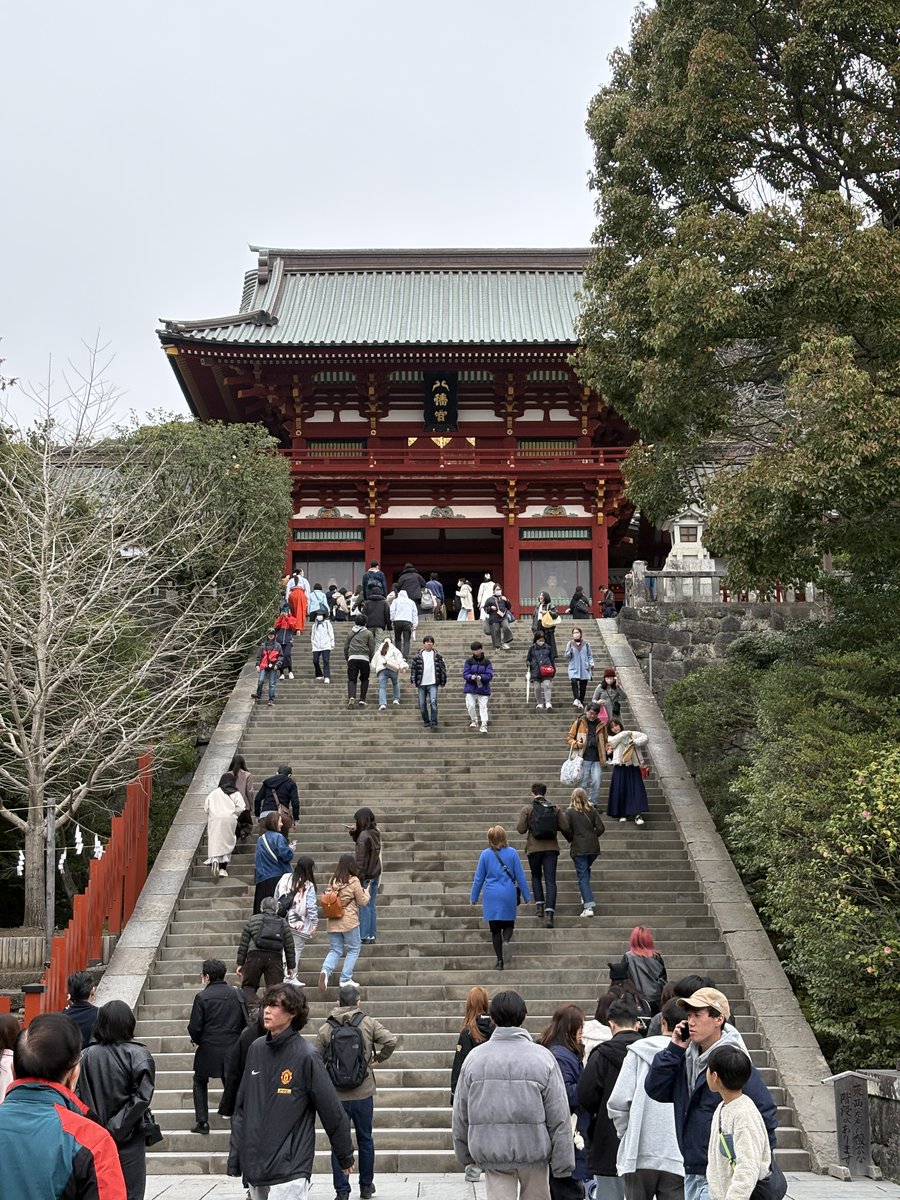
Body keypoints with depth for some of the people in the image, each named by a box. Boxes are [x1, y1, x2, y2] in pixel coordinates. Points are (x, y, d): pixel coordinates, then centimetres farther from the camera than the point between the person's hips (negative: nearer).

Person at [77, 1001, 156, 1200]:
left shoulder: (88, 1055, -2)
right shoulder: (138, 1054, -10)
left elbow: (78, 1094, -2)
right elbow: (142, 1097, -16)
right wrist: (117, 1126, -10)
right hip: (128, 1139, -3)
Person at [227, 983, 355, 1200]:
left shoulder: (306, 1057, -12)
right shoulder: (256, 1049, 5)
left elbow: (332, 1112, -6)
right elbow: (241, 1107, 11)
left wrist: (345, 1157, 1)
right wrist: (235, 1157, 9)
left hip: (289, 1171, -6)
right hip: (253, 1167, 6)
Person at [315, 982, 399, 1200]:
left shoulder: (326, 1029, -4)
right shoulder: (368, 1023, -4)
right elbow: (391, 1040, -11)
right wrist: (379, 1058, 5)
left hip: (336, 1096, -1)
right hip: (363, 1094, 1)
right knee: (365, 1140, 16)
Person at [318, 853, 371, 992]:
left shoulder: (332, 880, 3)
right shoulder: (354, 881, -10)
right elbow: (363, 902, -2)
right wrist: (366, 892, 17)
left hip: (333, 922, 4)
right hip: (349, 921, -4)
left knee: (335, 950, 13)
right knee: (354, 949, 12)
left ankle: (326, 970, -14)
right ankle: (346, 979, 8)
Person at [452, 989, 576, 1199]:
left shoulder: (474, 1058, -2)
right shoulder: (542, 1057, -8)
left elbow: (460, 1114, 5)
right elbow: (559, 1117, -7)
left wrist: (464, 1154, 18)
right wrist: (563, 1163, 0)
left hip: (491, 1152, 1)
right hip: (533, 1150, -1)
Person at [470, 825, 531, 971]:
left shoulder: (485, 854, -1)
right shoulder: (512, 853, -2)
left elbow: (478, 878, 4)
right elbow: (520, 876, 1)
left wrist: (473, 897, 14)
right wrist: (527, 896, 8)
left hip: (491, 895, 0)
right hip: (508, 894, 0)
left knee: (495, 929, 8)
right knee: (508, 923, 13)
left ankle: (500, 961, 5)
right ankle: (506, 940, -20)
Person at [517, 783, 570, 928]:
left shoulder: (527, 808, -5)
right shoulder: (555, 808, 1)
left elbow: (521, 829, -7)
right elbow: (565, 827, -1)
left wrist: (518, 822, 14)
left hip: (534, 848, -1)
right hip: (551, 848, 1)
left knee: (536, 876, 22)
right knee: (550, 880, -1)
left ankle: (539, 905, 11)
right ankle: (549, 912, -13)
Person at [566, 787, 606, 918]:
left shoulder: (569, 812, -5)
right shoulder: (592, 810, 3)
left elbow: (567, 830, -12)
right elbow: (601, 828, -2)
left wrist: (571, 840, 7)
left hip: (578, 848, -3)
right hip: (593, 847, 3)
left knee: (582, 876, -1)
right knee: (586, 871, 26)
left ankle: (588, 906, -10)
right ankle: (586, 897, 24)